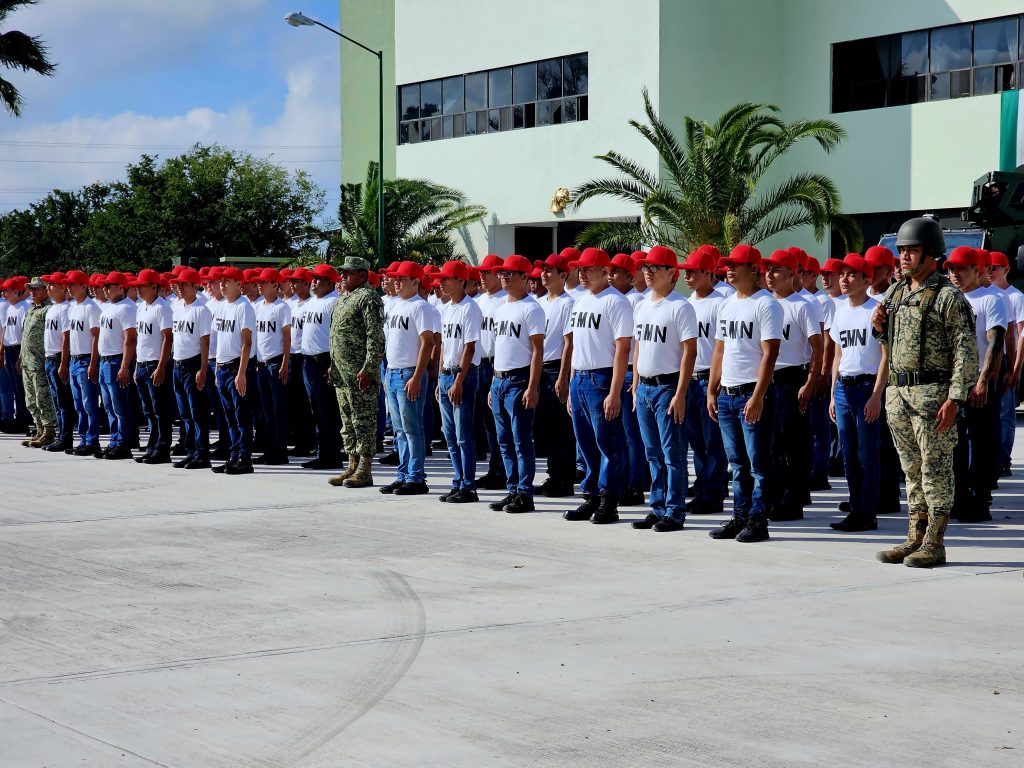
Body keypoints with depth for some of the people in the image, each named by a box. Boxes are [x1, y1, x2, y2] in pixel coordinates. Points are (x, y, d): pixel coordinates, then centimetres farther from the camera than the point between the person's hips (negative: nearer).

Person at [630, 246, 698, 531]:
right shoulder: (641, 307, 14)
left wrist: (680, 394, -17)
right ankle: (658, 509, 18)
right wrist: (635, 387, 15)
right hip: (644, 388, 8)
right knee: (653, 454, 12)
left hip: (668, 387, -8)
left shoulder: (680, 307, -10)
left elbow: (689, 352, -13)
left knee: (673, 454, -4)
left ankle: (675, 512, 0)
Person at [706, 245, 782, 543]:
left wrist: (757, 396, -19)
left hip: (753, 395, -8)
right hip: (726, 395, 8)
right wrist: (712, 391, 15)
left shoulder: (766, 304, -9)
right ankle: (740, 517, 18)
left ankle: (758, 521, 1)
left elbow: (769, 353, -14)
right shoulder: (727, 305, 15)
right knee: (738, 464, 12)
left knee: (758, 464, -2)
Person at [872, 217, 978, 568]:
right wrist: (880, 328, 3)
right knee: (912, 470, 13)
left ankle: (934, 543, 2)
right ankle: (916, 537, 19)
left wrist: (955, 398, -20)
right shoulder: (894, 293, 13)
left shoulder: (948, 297, -9)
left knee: (936, 470, -2)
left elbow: (966, 351, -13)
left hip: (932, 392, -7)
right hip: (897, 392, 7)